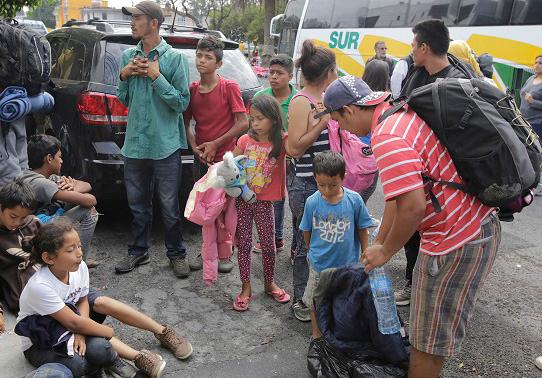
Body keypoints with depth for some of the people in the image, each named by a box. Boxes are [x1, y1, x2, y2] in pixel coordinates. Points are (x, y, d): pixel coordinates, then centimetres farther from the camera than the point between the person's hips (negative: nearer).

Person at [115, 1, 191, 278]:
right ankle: (138, 251, 31)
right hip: (135, 144, 5)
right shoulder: (128, 56, 9)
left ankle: (176, 254, 21)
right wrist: (124, 76, -3)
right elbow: (123, 100, 15)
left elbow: (182, 102, -9)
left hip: (165, 145, -4)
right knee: (138, 204, 15)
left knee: (169, 207, 4)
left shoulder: (174, 57, -5)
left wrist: (156, 77, -16)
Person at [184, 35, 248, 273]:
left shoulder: (229, 87, -9)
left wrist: (215, 144, -12)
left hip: (225, 158, -4)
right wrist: (195, 146, -5)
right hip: (201, 159, 4)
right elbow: (186, 123, 11)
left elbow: (243, 123, -12)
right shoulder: (192, 89, 4)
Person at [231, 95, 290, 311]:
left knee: (268, 245, 11)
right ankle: (246, 288, 23)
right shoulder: (246, 140, -3)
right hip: (242, 200, 1)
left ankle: (269, 283, 33)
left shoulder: (281, 142, -9)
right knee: (244, 245, 8)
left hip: (264, 202, -1)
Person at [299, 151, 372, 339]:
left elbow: (362, 229, -3)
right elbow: (306, 231, 1)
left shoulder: (354, 200, -16)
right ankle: (316, 335, 39)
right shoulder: (312, 202, -15)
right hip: (319, 264, 1)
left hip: (348, 263, 0)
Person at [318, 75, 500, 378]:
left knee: (430, 338, 9)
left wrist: (385, 252, -11)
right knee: (433, 331, 25)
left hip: (457, 241, -10)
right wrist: (379, 243, 18)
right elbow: (401, 193, 14)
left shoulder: (387, 137, -23)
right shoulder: (403, 112, 9)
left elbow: (413, 207, -29)